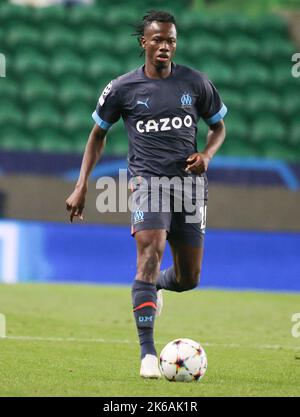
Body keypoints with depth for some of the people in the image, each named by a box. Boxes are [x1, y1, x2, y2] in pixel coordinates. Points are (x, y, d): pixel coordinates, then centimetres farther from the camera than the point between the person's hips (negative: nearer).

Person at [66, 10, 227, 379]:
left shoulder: (196, 82, 5)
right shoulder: (123, 88, 1)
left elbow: (218, 127, 18)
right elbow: (98, 134, 13)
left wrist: (206, 155, -4)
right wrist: (82, 186, 6)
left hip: (189, 182, 3)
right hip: (147, 179, -3)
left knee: (189, 278, 6)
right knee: (150, 252, -25)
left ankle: (153, 287, 44)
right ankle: (147, 353, -26)